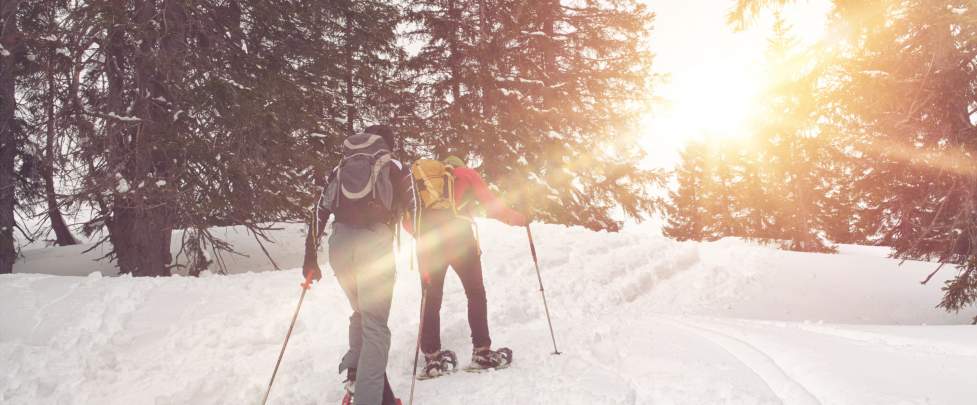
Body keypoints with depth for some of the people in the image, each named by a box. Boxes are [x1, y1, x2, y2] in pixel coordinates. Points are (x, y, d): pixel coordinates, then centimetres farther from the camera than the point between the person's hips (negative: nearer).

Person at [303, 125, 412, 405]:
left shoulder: (340, 169, 26)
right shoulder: (396, 168, 17)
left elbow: (320, 212, 20)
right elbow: (412, 213, 11)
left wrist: (310, 258, 21)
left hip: (339, 241, 4)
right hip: (374, 239, -4)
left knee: (361, 312, 25)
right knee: (375, 324, -3)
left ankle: (355, 371, 9)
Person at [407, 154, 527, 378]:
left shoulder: (421, 179, 27)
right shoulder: (466, 174, 18)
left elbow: (408, 220, 16)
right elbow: (491, 205, 8)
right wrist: (516, 218, 19)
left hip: (427, 241, 3)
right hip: (459, 237, -3)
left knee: (431, 300, 8)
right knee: (476, 293, 8)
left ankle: (432, 358, 4)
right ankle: (482, 352, 3)